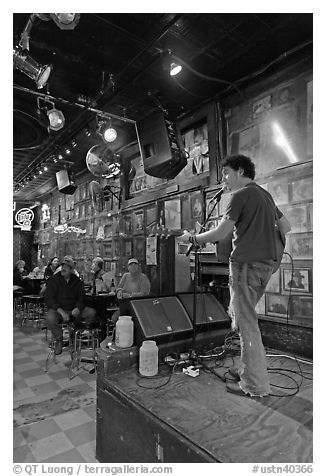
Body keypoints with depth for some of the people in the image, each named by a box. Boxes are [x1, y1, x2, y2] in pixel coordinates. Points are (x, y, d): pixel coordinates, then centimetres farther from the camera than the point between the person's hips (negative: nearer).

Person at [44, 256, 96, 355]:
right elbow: (48, 299, -11)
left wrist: (78, 308, -18)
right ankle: (58, 340, -7)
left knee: (92, 313, -17)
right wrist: (61, 312, -23)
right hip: (57, 309, -2)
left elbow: (81, 298, 6)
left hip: (73, 309, 3)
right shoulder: (53, 280, -5)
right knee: (50, 318, -35)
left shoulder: (77, 281, 4)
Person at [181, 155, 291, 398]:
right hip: (268, 262, 9)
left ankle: (255, 385, 5)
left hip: (246, 263, -9)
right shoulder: (266, 195, 19)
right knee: (243, 315, 19)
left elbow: (221, 233, -14)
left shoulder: (241, 195, -8)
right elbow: (286, 227, 23)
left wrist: (193, 238, -2)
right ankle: (248, 369, 26)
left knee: (246, 322, -3)